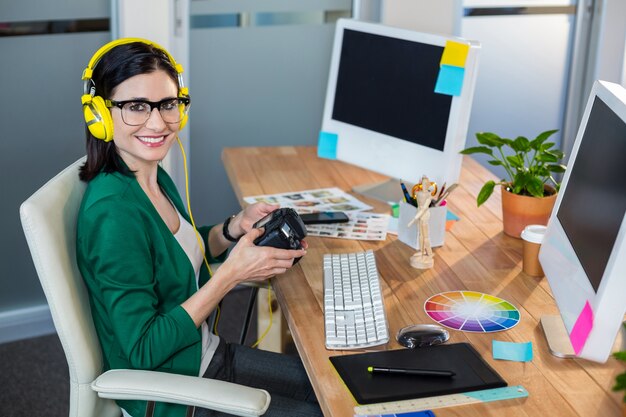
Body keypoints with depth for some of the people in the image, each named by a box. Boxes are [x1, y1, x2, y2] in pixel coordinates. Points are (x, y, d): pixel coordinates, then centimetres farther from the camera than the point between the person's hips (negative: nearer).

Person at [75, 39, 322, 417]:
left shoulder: (155, 178, -3)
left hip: (205, 355, 8)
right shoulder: (112, 212, -29)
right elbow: (143, 351, -27)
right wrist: (232, 274, -27)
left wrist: (235, 228, -3)